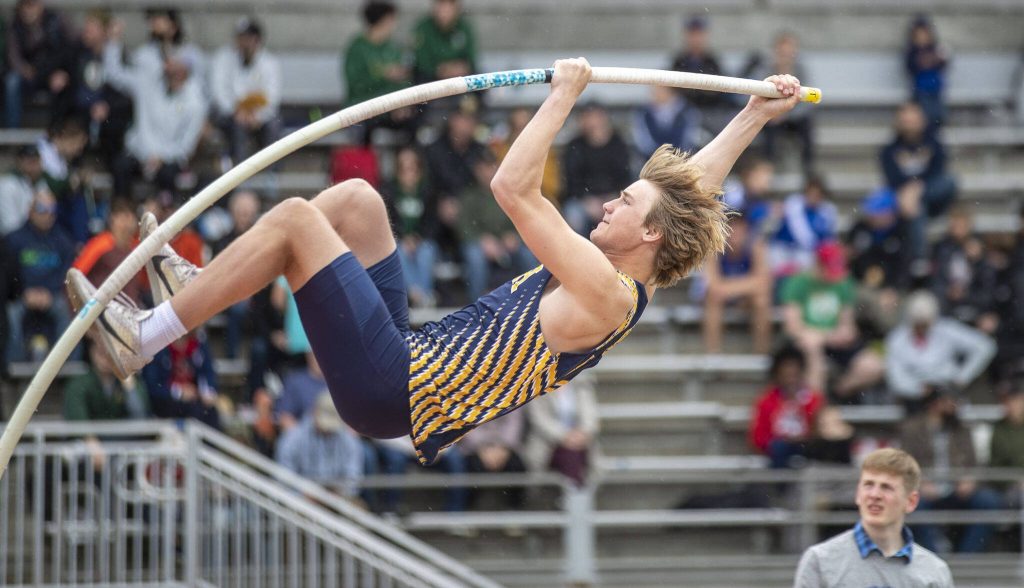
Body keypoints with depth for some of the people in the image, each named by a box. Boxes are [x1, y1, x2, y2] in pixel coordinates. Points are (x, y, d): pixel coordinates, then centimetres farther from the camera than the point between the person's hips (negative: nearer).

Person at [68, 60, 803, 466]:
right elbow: (693, 190, 24)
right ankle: (200, 290, 16)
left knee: (293, 218, -15)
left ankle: (145, 336, -10)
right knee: (355, 198, 15)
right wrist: (757, 115, 26)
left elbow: (514, 188, -22)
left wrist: (564, 96, -13)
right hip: (410, 357, 10)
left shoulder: (607, 294, -18)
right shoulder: (625, 278, 10)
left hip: (389, 389, -10)